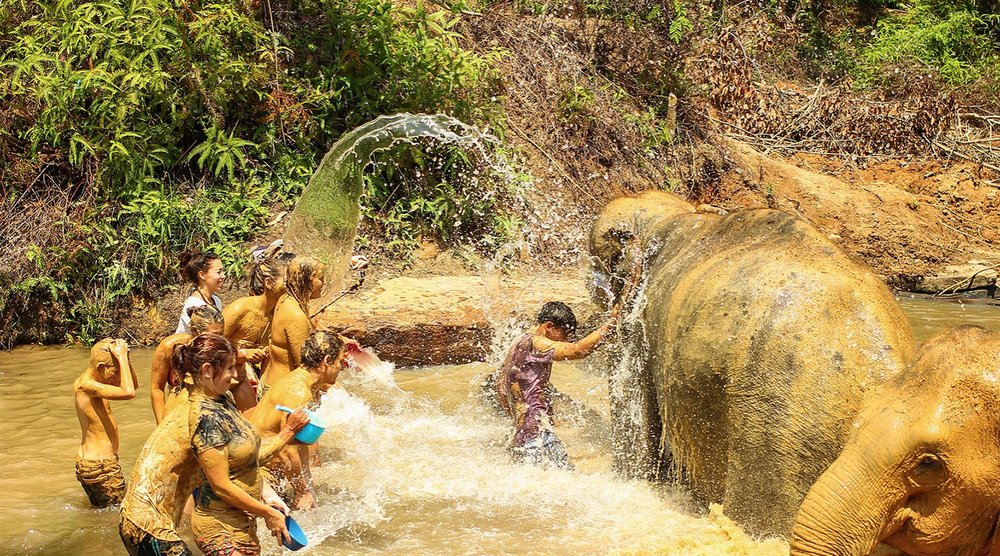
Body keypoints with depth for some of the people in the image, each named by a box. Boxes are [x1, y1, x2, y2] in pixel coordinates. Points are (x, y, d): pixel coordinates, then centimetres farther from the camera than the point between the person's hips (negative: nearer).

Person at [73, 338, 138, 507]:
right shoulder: (86, 385, -20)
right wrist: (122, 357, -23)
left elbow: (134, 385, 17)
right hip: (101, 466, -10)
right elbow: (128, 393, -34)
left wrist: (125, 358, 1)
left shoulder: (91, 381, 9)